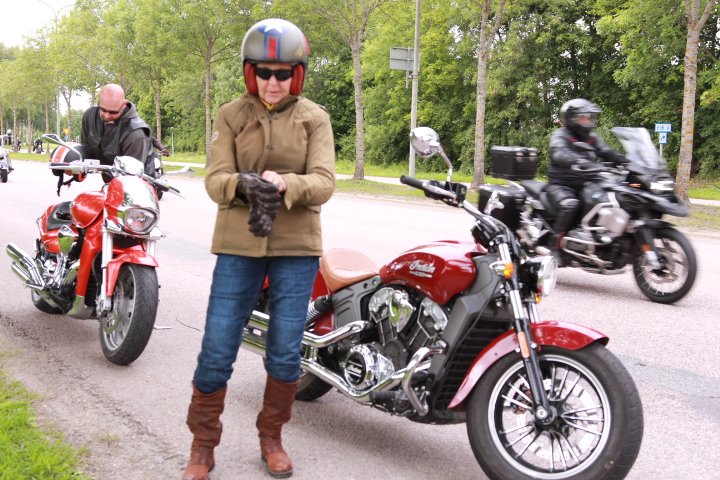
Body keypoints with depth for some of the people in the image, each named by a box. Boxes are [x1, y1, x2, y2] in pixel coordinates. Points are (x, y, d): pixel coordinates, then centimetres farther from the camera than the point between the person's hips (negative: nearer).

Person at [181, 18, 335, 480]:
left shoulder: (315, 118, 3)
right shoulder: (231, 116, 4)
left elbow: (323, 182, -9)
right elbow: (216, 180, -7)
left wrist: (284, 184, -30)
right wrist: (243, 184, -30)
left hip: (297, 246, 0)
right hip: (239, 245, 0)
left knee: (286, 352, 5)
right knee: (217, 350, -1)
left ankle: (272, 437, 27)